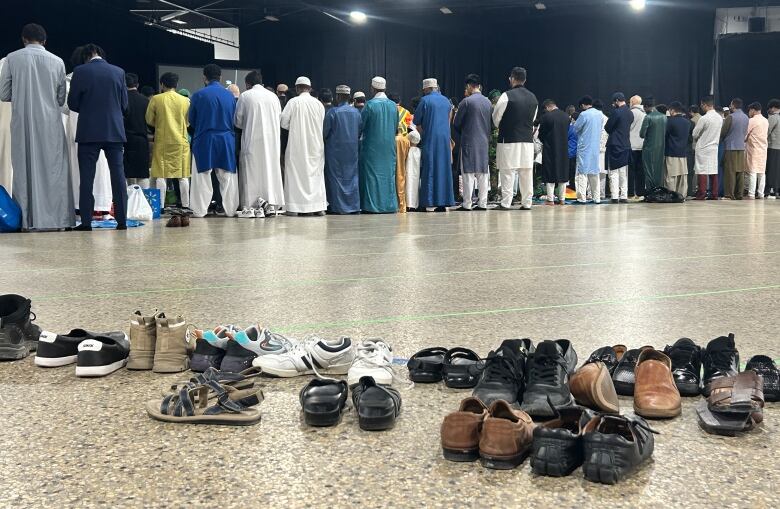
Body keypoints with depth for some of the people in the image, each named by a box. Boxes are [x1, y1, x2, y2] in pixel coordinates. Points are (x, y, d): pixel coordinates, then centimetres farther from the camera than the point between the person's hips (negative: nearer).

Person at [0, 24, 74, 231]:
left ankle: (26, 221, 4)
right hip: (50, 123, 0)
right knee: (52, 169, 4)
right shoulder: (57, 62, 3)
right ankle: (55, 218, 1)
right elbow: (61, 99, 8)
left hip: (22, 123, 0)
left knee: (24, 169, 5)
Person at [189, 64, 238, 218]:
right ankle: (230, 209, 12)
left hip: (204, 140, -2)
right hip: (227, 140, 2)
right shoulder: (230, 95, 0)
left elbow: (191, 120, 4)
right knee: (227, 177, 9)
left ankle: (200, 210, 6)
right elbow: (234, 119, 9)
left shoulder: (198, 95, -7)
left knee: (202, 176, 5)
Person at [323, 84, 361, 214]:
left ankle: (337, 206, 2)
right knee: (351, 176, 10)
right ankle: (353, 205, 11)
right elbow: (360, 132, 9)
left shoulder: (332, 112, -12)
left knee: (336, 176, 2)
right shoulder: (356, 112, 2)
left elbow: (324, 132, -7)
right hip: (352, 149, 4)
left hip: (335, 149, -4)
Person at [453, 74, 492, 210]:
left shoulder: (466, 102, -9)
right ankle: (482, 203, 8)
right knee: (483, 172, 7)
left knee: (468, 172, -2)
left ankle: (467, 204, -3)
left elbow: (456, 123, -2)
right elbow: (492, 123, 14)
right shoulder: (488, 102, 7)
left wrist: (459, 137, 14)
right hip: (485, 141, 5)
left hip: (469, 141, -5)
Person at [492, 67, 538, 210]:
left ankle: (506, 203, -3)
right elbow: (533, 118, 15)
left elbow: (496, 117, -3)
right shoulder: (533, 97, 8)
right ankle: (527, 202, 10)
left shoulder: (507, 95, -10)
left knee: (508, 172, -2)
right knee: (527, 172, 7)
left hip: (509, 139, -5)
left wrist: (501, 128, 16)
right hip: (528, 139, 5)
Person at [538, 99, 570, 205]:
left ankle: (550, 199, 1)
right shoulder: (567, 116, 2)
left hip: (550, 149, -4)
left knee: (550, 175, 2)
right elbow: (567, 133, 10)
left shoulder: (546, 116, -13)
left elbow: (541, 134, -6)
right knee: (562, 173, 12)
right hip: (564, 149, 4)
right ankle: (562, 199, 14)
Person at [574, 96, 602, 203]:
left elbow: (575, 129, -7)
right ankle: (596, 197, 12)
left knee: (582, 171, -1)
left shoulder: (584, 114, -14)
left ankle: (582, 197, -5)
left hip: (584, 147, -6)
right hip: (596, 147, 6)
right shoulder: (599, 114, 5)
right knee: (594, 172, 11)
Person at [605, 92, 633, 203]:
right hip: (626, 145, 7)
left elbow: (607, 128, -9)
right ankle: (624, 196, 12)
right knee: (624, 173, 11)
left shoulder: (617, 112, -14)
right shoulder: (630, 113, 8)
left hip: (615, 145, -7)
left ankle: (614, 197, -6)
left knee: (614, 172, -2)